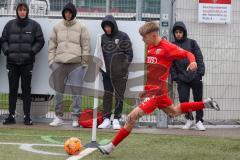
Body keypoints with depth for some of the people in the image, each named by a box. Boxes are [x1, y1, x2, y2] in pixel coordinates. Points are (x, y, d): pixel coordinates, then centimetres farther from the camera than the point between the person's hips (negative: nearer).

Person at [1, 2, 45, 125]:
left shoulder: (34, 25, 3)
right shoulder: (10, 25, 8)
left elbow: (40, 41, 5)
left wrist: (33, 51, -10)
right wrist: (6, 50, -4)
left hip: (27, 62, -2)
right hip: (12, 61, 2)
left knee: (26, 89, 1)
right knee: (12, 89, 4)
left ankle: (27, 116, 4)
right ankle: (11, 116, 8)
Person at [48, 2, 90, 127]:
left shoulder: (81, 28, 3)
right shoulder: (57, 27, 11)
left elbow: (86, 46, 2)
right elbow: (52, 45, 13)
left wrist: (84, 63, -3)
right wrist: (51, 60, 5)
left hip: (76, 63, -3)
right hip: (59, 63, 3)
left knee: (76, 91, -6)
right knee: (59, 91, 7)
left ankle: (76, 118, -2)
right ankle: (58, 116, 15)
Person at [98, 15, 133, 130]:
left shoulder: (123, 37, -2)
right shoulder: (103, 38, 10)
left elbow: (129, 54, -2)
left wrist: (124, 67, -10)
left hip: (119, 73, -4)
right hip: (107, 73, 4)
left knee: (119, 96, 0)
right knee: (107, 96, 4)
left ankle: (116, 119, 4)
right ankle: (106, 119, 9)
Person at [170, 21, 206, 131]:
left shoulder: (191, 43, 6)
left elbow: (199, 58, 2)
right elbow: (171, 63, 7)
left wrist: (200, 72, -8)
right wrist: (174, 76, -3)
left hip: (195, 76, -1)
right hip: (181, 78, 1)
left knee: (198, 99, 3)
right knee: (183, 100, -6)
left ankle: (199, 121, 14)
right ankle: (189, 119, 15)